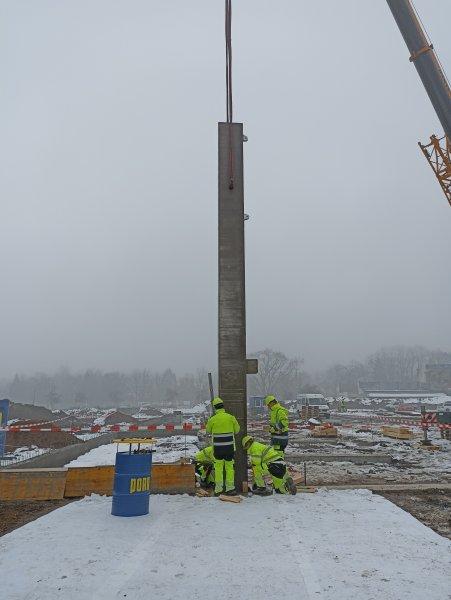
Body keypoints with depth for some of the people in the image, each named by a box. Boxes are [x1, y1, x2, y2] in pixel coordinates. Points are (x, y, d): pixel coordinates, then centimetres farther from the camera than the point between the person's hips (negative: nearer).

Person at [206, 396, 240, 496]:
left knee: (218, 468, 10)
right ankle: (230, 488, 12)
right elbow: (237, 430, 7)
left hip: (217, 447, 0)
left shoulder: (212, 419, -9)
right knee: (229, 467, 10)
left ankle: (218, 489, 13)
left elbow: (208, 430, 8)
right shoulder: (231, 417, -6)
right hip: (229, 447, 1)